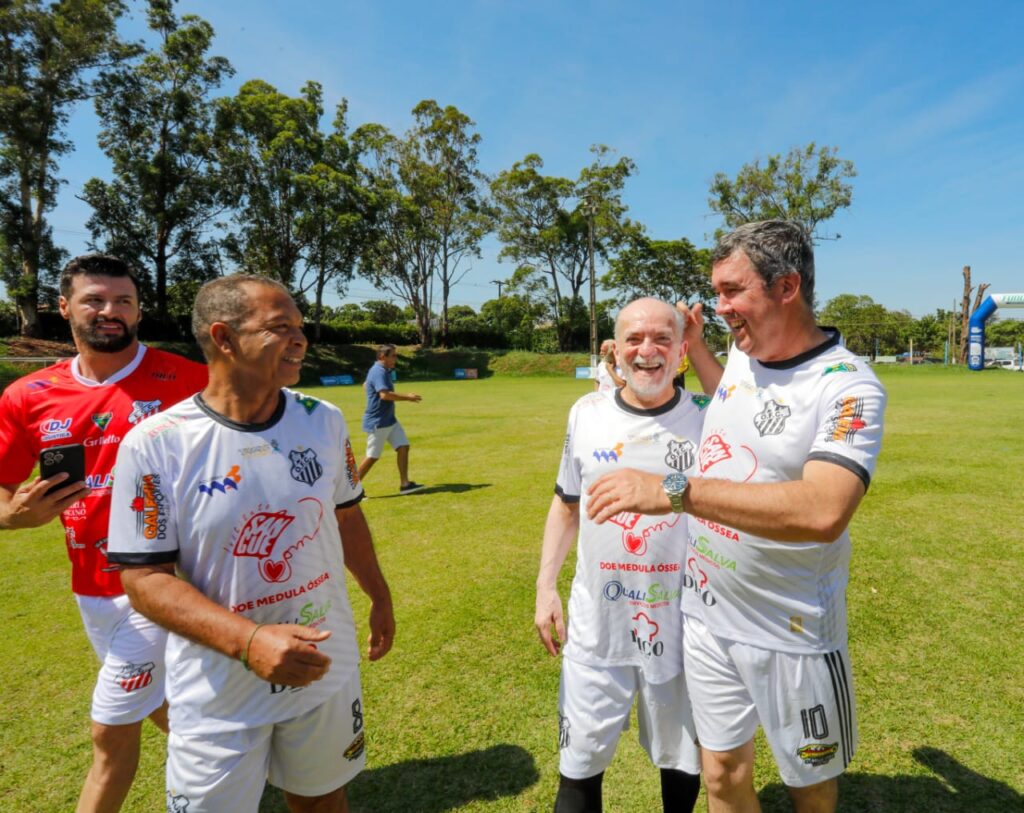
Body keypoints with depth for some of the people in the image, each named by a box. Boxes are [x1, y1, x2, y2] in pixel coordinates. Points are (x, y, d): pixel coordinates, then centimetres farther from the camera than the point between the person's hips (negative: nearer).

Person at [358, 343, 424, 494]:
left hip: (389, 420, 10)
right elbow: (384, 394, -34)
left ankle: (404, 484, 5)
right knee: (372, 457, -2)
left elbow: (365, 385, 29)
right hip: (378, 422, -10)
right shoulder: (379, 372, -19)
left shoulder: (382, 370, 13)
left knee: (403, 447, 3)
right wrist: (407, 397, -27)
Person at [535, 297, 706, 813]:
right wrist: (545, 585, 2)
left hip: (682, 626, -1)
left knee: (682, 759, 20)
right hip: (597, 623, 1)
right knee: (580, 764, 14)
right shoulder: (586, 413, -2)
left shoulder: (706, 418, -7)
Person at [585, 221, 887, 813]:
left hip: (792, 637, -5)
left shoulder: (848, 387, -19)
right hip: (706, 617, 6)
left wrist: (673, 491, -37)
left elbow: (823, 512, -35)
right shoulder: (743, 355, 2)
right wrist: (695, 346, 17)